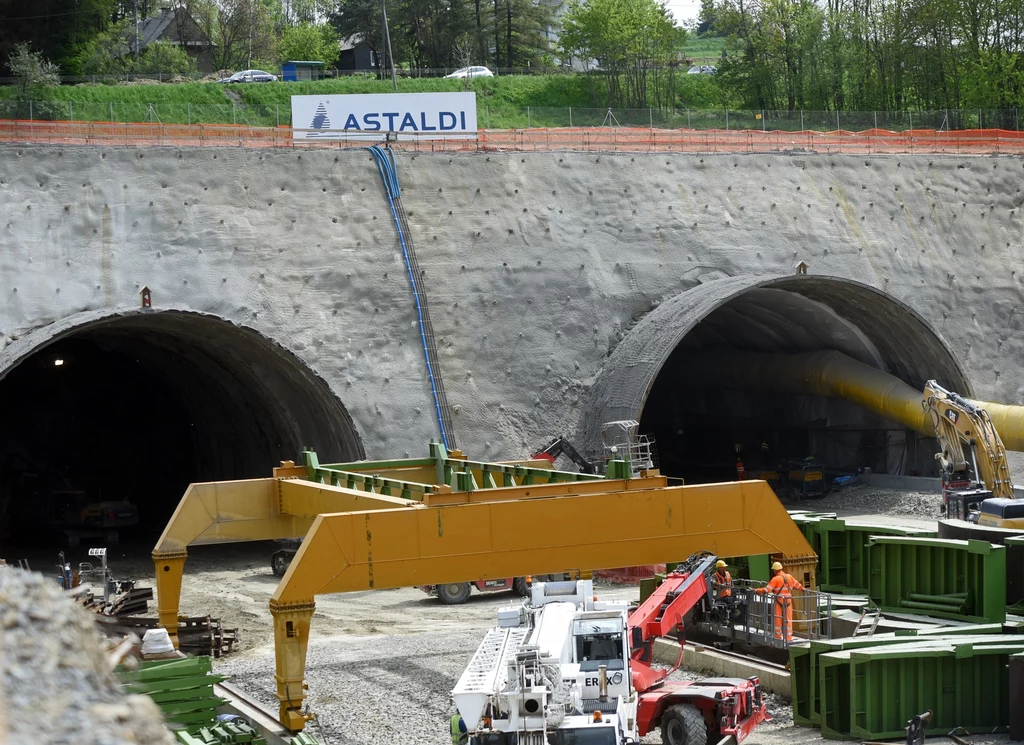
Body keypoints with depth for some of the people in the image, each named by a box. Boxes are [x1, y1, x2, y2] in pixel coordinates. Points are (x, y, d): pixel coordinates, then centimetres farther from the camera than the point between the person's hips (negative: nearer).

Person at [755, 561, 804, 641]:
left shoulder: (776, 579, -11)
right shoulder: (789, 577, 6)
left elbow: (767, 589, -17)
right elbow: (797, 585, 21)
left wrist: (756, 590, -7)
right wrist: (802, 588, 41)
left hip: (779, 602, -4)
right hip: (788, 602, 4)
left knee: (778, 620, 7)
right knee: (788, 620, 8)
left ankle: (778, 637, 14)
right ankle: (789, 637, 9)